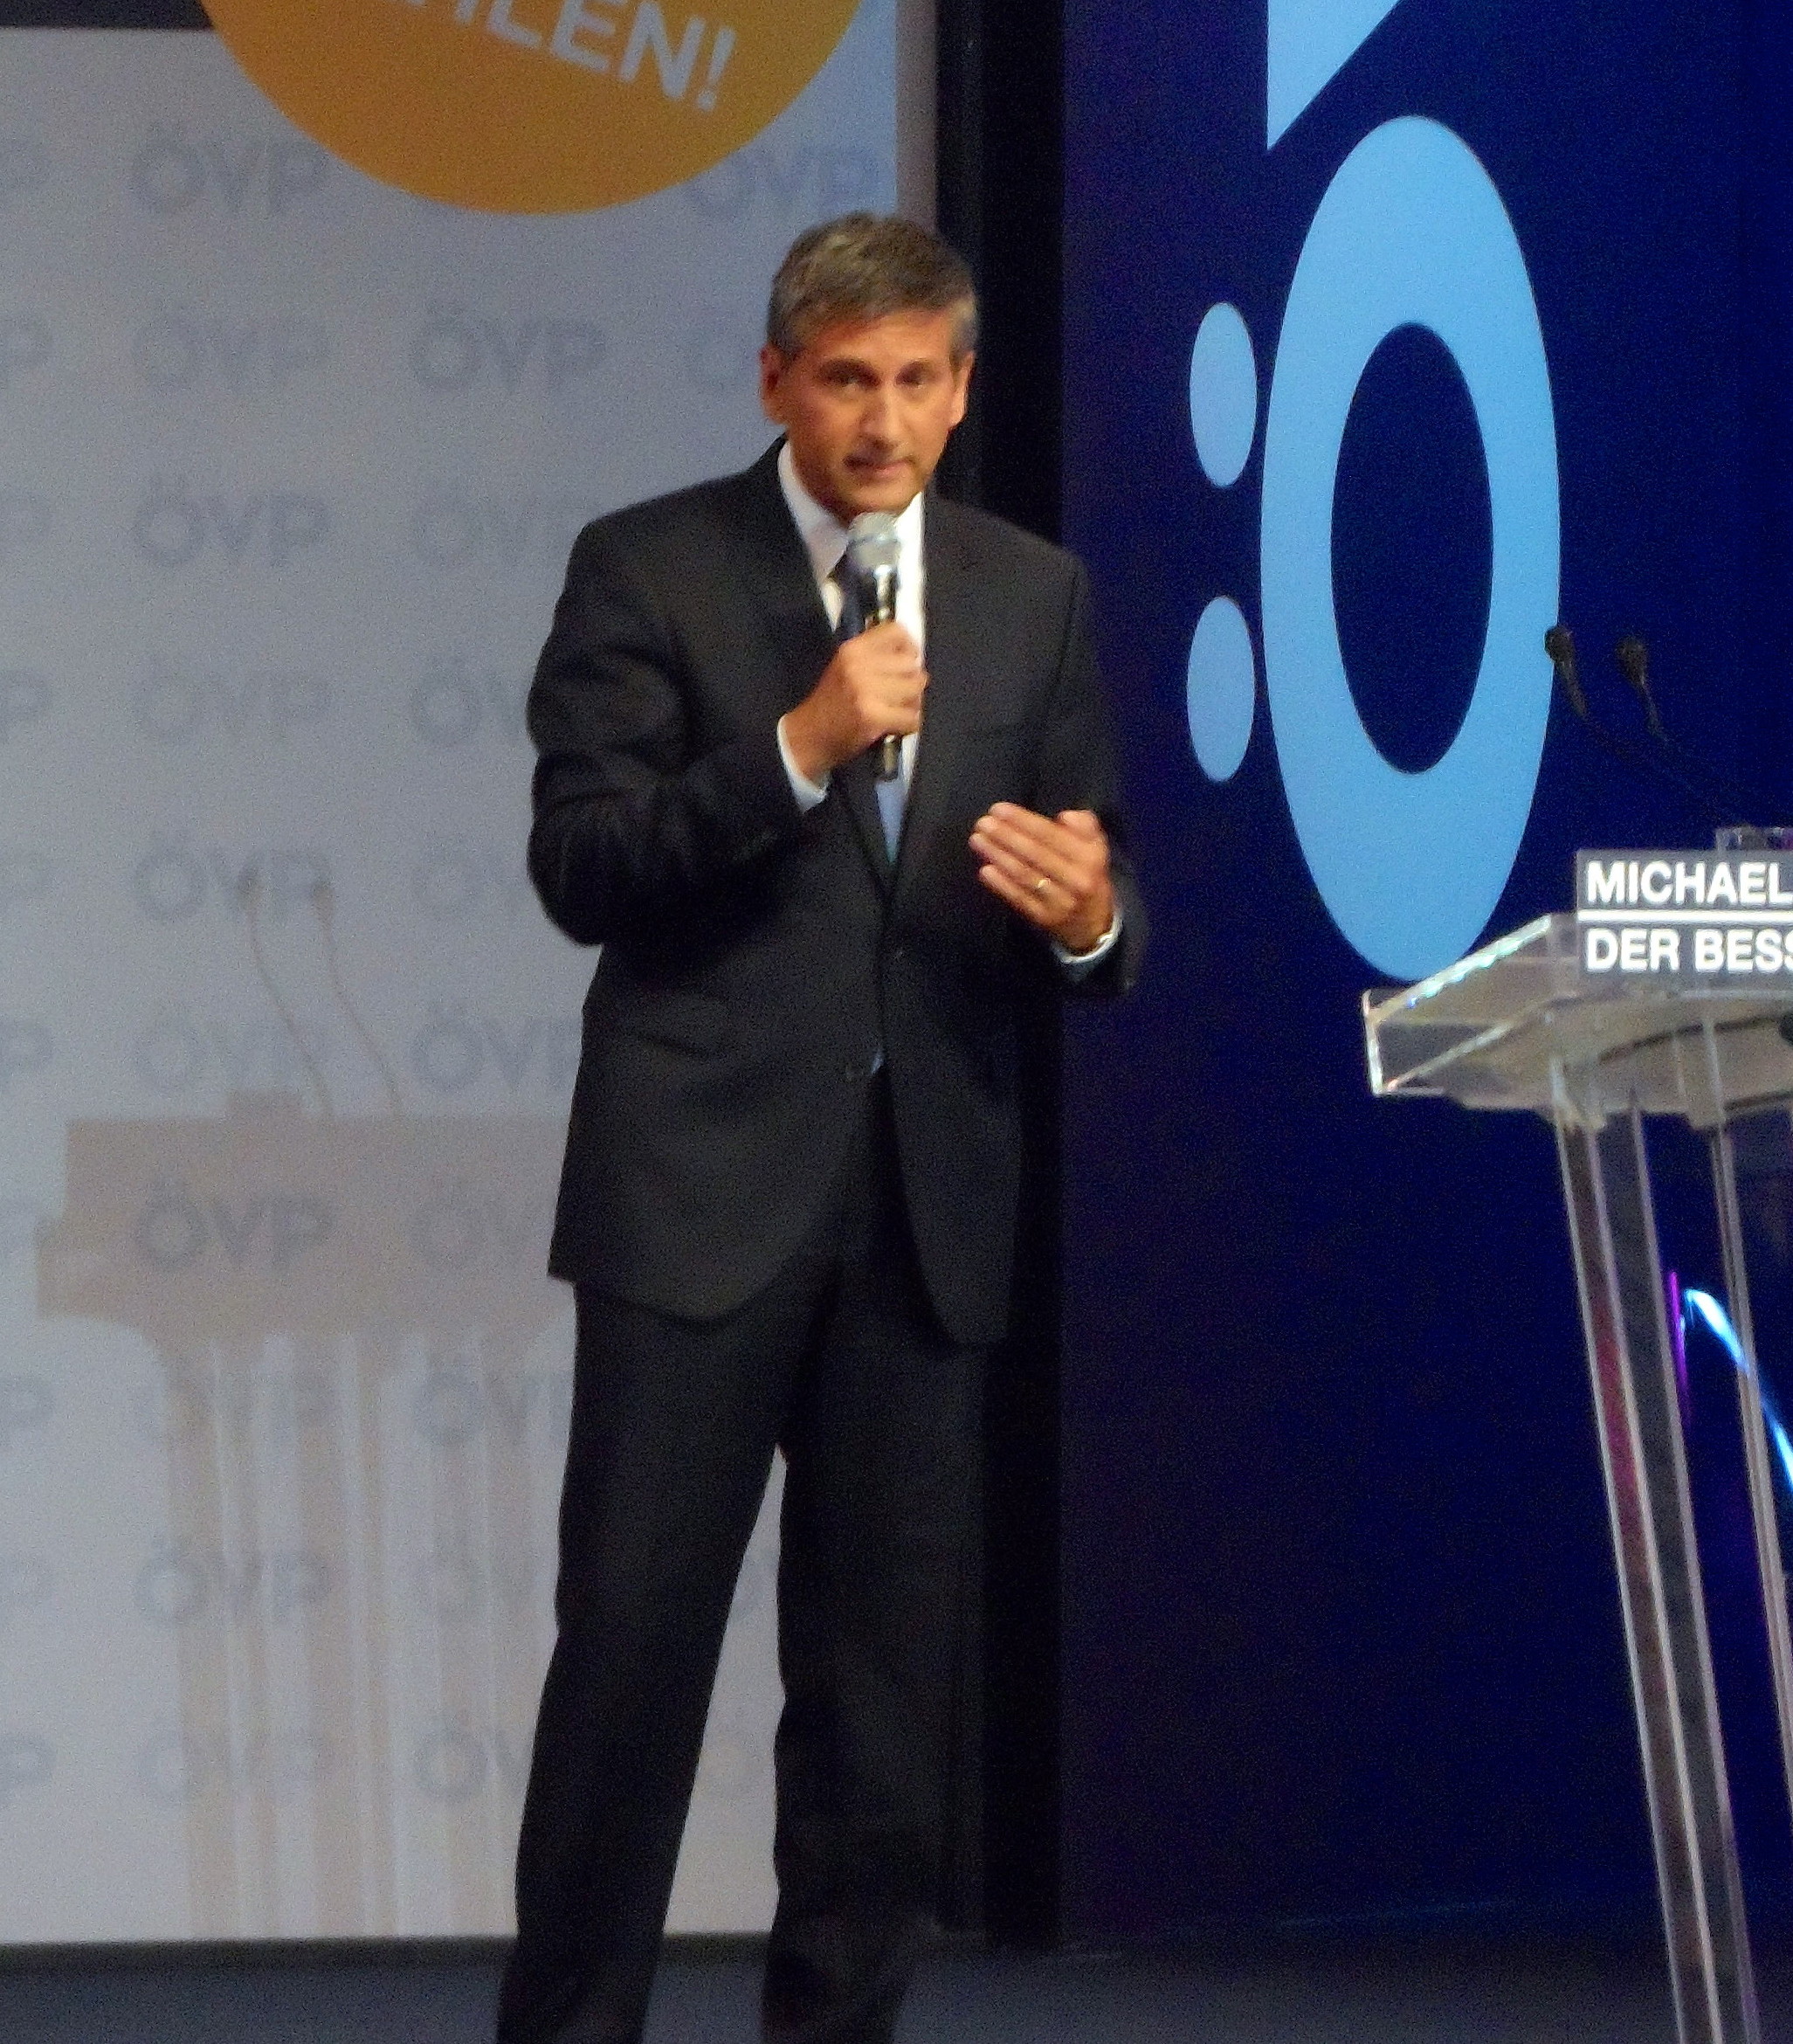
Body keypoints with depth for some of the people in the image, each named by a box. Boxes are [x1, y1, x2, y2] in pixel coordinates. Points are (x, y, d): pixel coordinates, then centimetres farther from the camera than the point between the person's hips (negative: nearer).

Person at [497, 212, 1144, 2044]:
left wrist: (1086, 917, -12)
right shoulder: (648, 571, 0)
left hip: (928, 1205, 4)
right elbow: (578, 867, -9)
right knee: (633, 1635, -4)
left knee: (884, 1666, 6)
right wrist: (795, 747, -20)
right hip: (699, 1189, -3)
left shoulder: (1033, 597, 11)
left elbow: (1092, 920, 12)